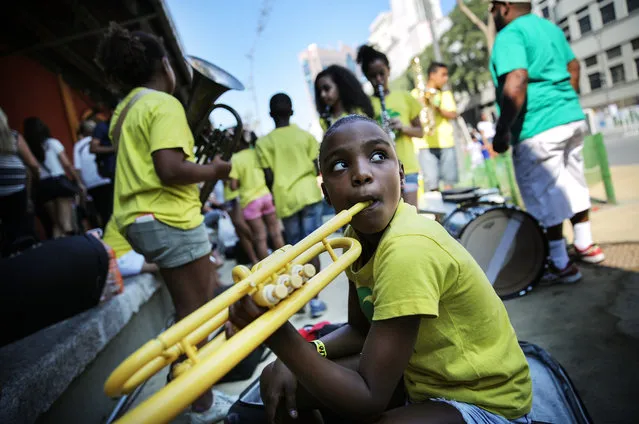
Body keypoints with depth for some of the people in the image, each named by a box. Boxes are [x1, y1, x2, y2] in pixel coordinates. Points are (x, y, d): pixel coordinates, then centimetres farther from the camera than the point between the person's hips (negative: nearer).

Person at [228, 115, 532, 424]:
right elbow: (361, 329, 6)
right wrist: (294, 359, -10)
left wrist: (276, 333, -37)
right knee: (281, 384, 1)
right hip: (420, 374, 7)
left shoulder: (409, 249, -33)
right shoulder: (356, 236, -6)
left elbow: (369, 398, -28)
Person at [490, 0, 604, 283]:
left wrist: (501, 130, -23)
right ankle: (586, 246, 33)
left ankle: (562, 266, 10)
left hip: (538, 131, -9)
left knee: (545, 199, 1)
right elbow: (574, 66, 22)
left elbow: (516, 82, -25)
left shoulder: (509, 35, -12)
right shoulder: (551, 27, 16)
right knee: (573, 185, 21)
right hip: (573, 119, 9)